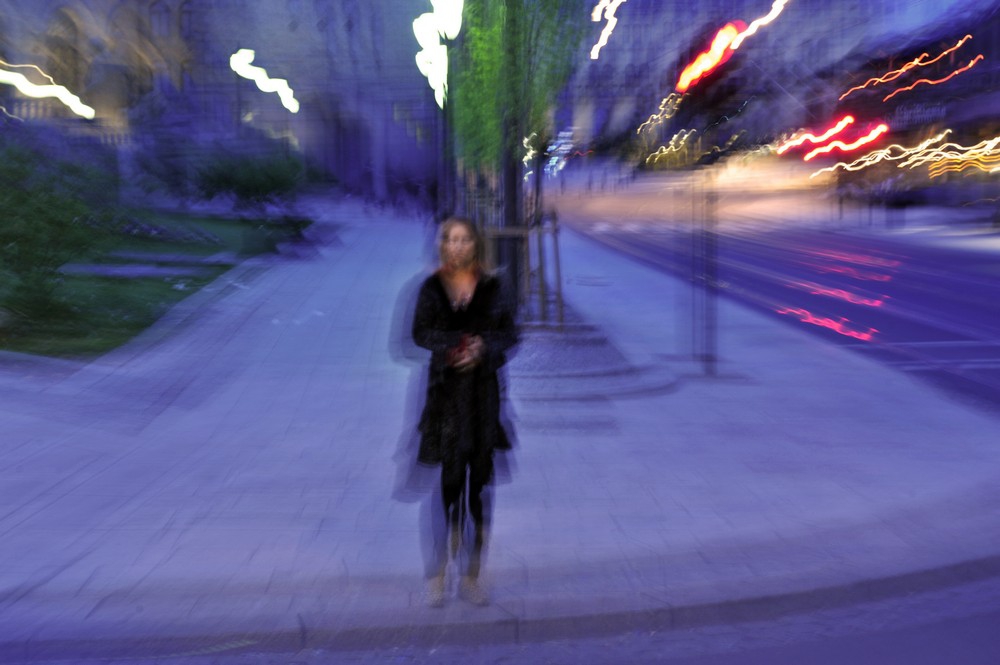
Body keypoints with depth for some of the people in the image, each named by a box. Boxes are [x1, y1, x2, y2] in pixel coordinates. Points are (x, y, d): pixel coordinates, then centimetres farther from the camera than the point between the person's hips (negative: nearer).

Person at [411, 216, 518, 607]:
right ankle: (437, 574, 7)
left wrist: (484, 347, -13)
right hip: (446, 388, -1)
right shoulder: (432, 287, 6)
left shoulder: (492, 287, 8)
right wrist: (453, 347, -16)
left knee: (480, 479, 3)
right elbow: (420, 332, 0)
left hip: (483, 388, 2)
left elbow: (510, 333, 6)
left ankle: (472, 576, 14)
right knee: (450, 477, -5)